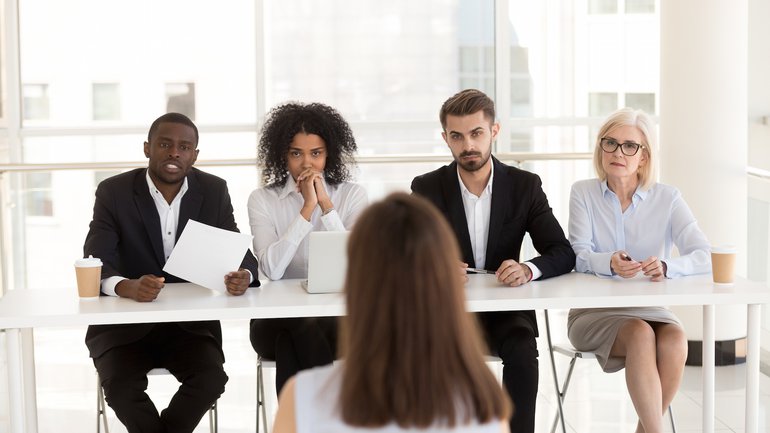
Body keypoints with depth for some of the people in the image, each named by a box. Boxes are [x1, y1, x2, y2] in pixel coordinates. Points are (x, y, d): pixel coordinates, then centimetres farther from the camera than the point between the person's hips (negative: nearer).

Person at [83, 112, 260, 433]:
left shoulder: (214, 191, 1)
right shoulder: (113, 192, -7)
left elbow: (239, 253, -2)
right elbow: (94, 264, -16)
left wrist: (244, 275, -28)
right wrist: (127, 287, -40)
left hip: (192, 322, 2)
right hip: (124, 322, -2)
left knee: (211, 378, -25)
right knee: (121, 384, -29)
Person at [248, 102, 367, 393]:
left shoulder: (352, 195, 5)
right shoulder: (262, 200, 3)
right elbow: (272, 269, -14)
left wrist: (326, 205, -13)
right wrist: (307, 208, -15)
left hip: (337, 315, 0)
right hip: (278, 321, 1)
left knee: (290, 345, -32)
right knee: (300, 326, -34)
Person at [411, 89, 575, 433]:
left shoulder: (525, 186, 1)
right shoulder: (427, 189, 0)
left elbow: (563, 253, -4)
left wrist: (529, 270, -28)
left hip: (505, 307, 0)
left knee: (522, 351, -31)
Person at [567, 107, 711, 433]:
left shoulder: (667, 198, 2)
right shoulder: (583, 193, 2)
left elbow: (704, 256, -9)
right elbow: (580, 256, -9)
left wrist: (666, 267, -32)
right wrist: (610, 263, -33)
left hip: (650, 309, 1)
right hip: (593, 311, -1)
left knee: (675, 340, -30)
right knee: (641, 335, -32)